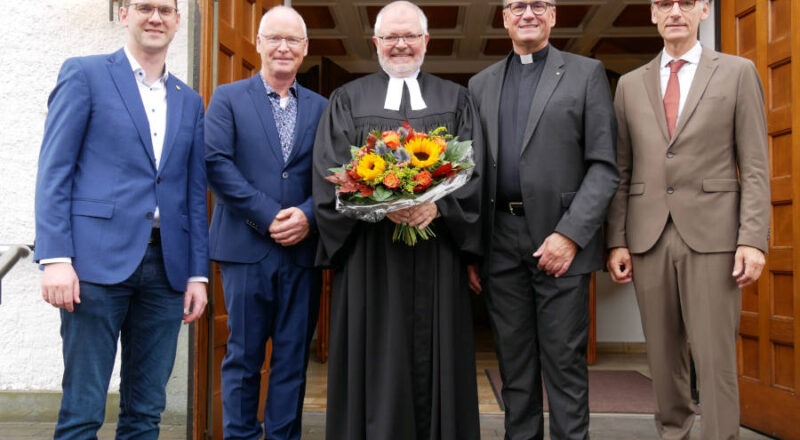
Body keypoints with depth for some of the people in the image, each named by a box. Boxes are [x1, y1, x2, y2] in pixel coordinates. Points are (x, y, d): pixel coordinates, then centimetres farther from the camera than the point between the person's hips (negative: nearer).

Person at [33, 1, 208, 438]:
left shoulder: (190, 101, 17)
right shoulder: (84, 74, 4)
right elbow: (54, 170, -3)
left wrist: (197, 272, 9)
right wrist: (56, 258, -12)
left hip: (167, 265, 4)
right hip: (99, 257, -4)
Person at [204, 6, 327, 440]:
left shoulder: (321, 107, 11)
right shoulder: (228, 98, 5)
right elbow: (217, 163, -7)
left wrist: (308, 215, -14)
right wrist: (268, 215, -14)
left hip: (303, 249, 3)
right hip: (247, 245, -2)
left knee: (293, 357, 9)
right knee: (243, 356, 6)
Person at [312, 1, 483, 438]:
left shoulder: (455, 99, 13)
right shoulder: (348, 100, 11)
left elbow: (473, 168, 2)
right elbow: (329, 172, -1)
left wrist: (438, 205, -17)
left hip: (437, 253, 1)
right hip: (369, 254, 0)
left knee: (432, 360, 5)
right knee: (375, 361, 2)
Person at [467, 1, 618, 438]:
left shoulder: (586, 73, 5)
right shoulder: (481, 84, 15)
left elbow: (603, 165, -2)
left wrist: (570, 234, -13)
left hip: (560, 237, -3)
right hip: (500, 240, 3)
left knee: (565, 363, 2)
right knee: (514, 364, 10)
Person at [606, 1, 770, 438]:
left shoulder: (738, 72, 5)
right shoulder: (630, 84, 12)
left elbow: (755, 166, 0)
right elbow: (621, 171, 10)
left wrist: (753, 238, -9)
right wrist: (617, 241, 3)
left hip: (711, 234, -2)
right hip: (648, 236, 3)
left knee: (715, 357, -2)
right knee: (663, 355, 9)